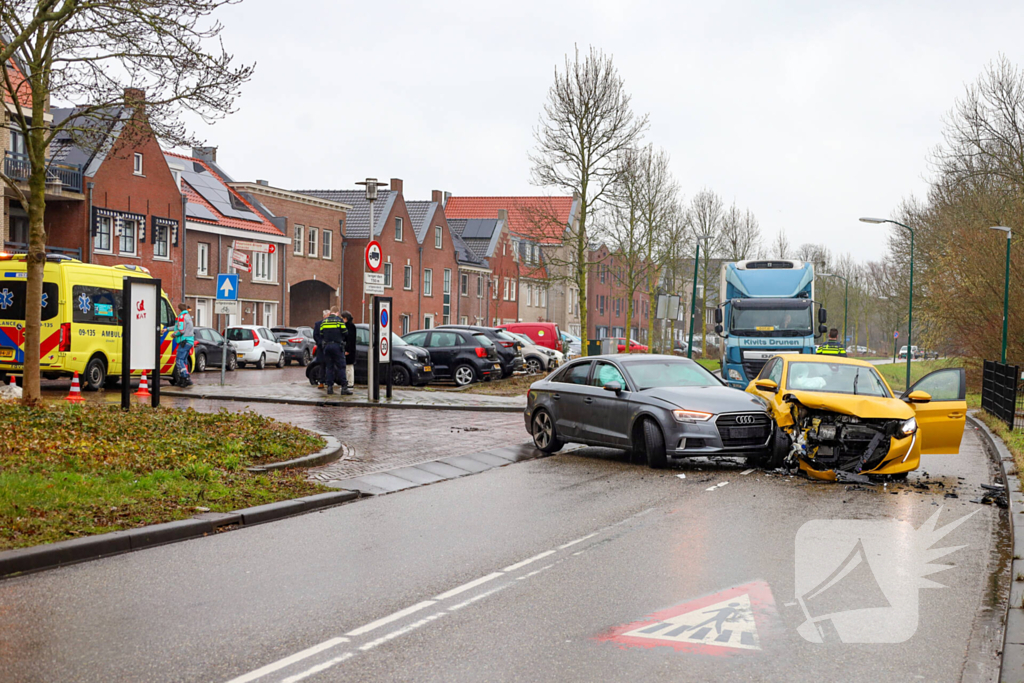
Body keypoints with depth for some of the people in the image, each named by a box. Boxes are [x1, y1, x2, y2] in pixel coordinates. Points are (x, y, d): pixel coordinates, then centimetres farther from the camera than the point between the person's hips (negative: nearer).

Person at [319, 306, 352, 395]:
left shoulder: (324, 322, 8)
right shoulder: (339, 321, -5)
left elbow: (321, 335, 9)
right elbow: (345, 333, -4)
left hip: (327, 346, 4)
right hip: (337, 346, -4)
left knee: (329, 367, 9)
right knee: (341, 367, -3)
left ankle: (329, 387, 7)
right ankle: (344, 387, -8)